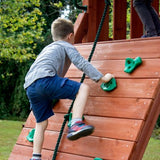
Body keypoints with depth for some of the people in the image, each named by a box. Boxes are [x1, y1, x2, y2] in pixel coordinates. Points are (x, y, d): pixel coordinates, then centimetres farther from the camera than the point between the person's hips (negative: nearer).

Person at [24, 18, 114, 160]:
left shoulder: (47, 48, 40)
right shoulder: (67, 46, 16)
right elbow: (82, 64, 4)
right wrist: (102, 78, 6)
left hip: (30, 87, 8)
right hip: (45, 79, -8)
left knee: (41, 123, 18)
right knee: (83, 88, -9)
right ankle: (75, 125, -27)